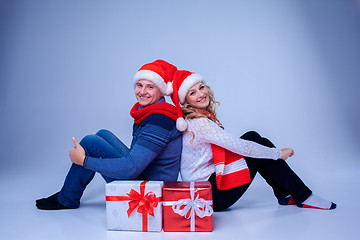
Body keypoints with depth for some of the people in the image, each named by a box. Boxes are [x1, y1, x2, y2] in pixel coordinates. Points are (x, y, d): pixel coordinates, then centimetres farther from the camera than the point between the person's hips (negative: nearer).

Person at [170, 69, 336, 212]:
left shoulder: (201, 116, 7)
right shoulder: (199, 123, -23)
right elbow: (240, 147, -22)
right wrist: (279, 153, -10)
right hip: (211, 197, -9)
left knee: (253, 136, 8)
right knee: (261, 144, -6)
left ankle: (285, 195, 13)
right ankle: (303, 197, 6)